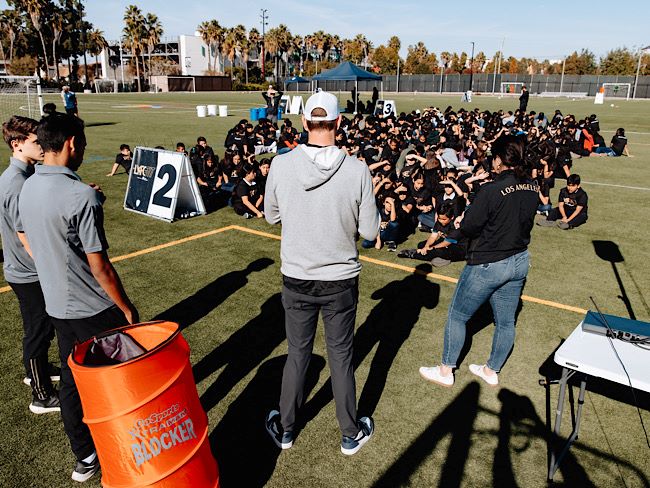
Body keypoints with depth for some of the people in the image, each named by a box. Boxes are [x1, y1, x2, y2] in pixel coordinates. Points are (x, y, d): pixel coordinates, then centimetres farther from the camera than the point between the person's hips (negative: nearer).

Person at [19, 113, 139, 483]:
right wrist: (127, 308, -10)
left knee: (71, 381, 18)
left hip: (58, 305, 8)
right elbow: (99, 266, -21)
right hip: (94, 310, -8)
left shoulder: (28, 189, 2)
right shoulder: (81, 195, -23)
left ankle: (85, 457, 34)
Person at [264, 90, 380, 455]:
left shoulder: (281, 165, -12)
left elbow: (272, 216, 3)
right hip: (341, 281, -1)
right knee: (341, 356, 17)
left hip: (296, 280, 1)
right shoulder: (358, 170, -16)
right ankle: (352, 434, 36)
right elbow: (370, 232, -8)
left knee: (298, 354, 20)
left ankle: (285, 429, 39)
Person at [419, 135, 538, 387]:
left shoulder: (492, 190, -24)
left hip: (487, 264, -7)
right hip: (519, 262, 7)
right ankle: (492, 371, 36)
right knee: (506, 321, 18)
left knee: (457, 316, 10)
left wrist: (466, 217, 0)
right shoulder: (532, 188, -2)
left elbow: (468, 228, -20)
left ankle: (446, 371, 23)